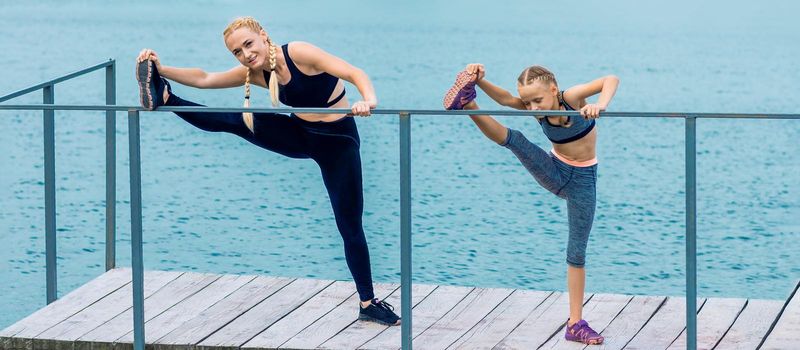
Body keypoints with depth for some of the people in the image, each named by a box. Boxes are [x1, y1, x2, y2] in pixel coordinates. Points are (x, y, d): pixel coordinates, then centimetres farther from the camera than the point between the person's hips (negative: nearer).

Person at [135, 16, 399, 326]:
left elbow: (355, 73, -32)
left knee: (350, 227, 0)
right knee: (233, 121, -15)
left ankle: (368, 303, 10)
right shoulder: (255, 72, -4)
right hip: (299, 136, 5)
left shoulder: (299, 53, -24)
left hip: (338, 140, -5)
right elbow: (205, 79, -6)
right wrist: (161, 70, -20)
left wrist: (368, 100, -52)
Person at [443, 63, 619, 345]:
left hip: (582, 179, -3)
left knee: (577, 251, -1)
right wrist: (478, 81, -45)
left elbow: (611, 80, -35)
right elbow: (504, 98, -28)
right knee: (512, 139, -23)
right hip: (554, 172, 3)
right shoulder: (534, 108, -12)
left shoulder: (571, 97, -23)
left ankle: (575, 323, 4)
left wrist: (600, 105, -54)